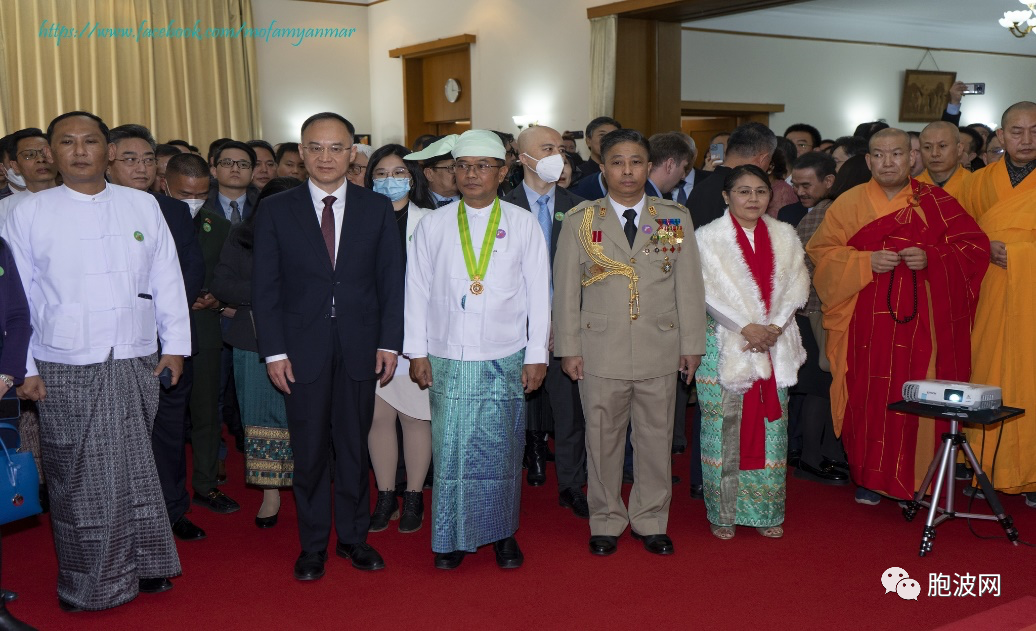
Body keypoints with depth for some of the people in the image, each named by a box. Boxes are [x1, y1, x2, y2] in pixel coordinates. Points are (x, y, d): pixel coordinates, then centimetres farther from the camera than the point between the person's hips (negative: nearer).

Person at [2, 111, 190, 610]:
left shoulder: (143, 206, 6)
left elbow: (166, 279, 9)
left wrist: (175, 344, 6)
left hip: (136, 364, 2)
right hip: (65, 370, -1)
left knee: (135, 470, 9)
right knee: (80, 478, 6)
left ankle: (141, 564, 24)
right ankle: (92, 582, 19)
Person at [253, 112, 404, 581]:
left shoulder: (377, 208, 4)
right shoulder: (277, 211, 1)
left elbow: (391, 280, 3)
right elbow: (265, 288, 0)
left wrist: (390, 343, -4)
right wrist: (274, 351, -6)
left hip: (360, 348, 1)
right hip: (303, 348, -1)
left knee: (354, 446, 11)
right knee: (309, 450, 6)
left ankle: (353, 536, 26)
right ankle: (312, 545, 21)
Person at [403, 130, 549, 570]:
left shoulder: (523, 224, 3)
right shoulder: (433, 224, 5)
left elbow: (538, 292, 3)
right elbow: (417, 289, 6)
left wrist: (537, 355, 0)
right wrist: (417, 351, 3)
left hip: (504, 358, 0)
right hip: (447, 357, 1)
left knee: (502, 448, 6)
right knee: (450, 448, 1)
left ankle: (503, 533, 20)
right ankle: (453, 536, 14)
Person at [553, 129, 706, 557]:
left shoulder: (675, 218, 5)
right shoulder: (579, 220, 2)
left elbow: (689, 285, 6)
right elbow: (565, 289, 3)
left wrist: (692, 344, 4)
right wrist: (568, 348, -1)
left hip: (660, 350, 1)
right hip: (601, 350, -1)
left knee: (656, 438, 9)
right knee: (603, 439, 8)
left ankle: (651, 521, 25)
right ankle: (606, 522, 24)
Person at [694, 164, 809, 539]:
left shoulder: (784, 236, 10)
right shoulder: (708, 237, -2)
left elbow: (797, 285, 5)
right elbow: (709, 293, -8)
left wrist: (774, 327, -10)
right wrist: (746, 329, -15)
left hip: (775, 346, 4)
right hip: (725, 345, -3)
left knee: (770, 428, 6)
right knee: (724, 429, -1)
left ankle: (766, 512, 17)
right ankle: (723, 513, 10)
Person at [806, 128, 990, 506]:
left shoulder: (936, 202, 5)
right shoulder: (850, 203, 6)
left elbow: (976, 247, 4)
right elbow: (820, 252, 3)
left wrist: (931, 258, -13)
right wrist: (865, 261, -12)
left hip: (919, 320, 0)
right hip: (867, 322, 0)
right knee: (869, 394, 0)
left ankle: (913, 479, 12)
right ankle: (869, 477, 12)